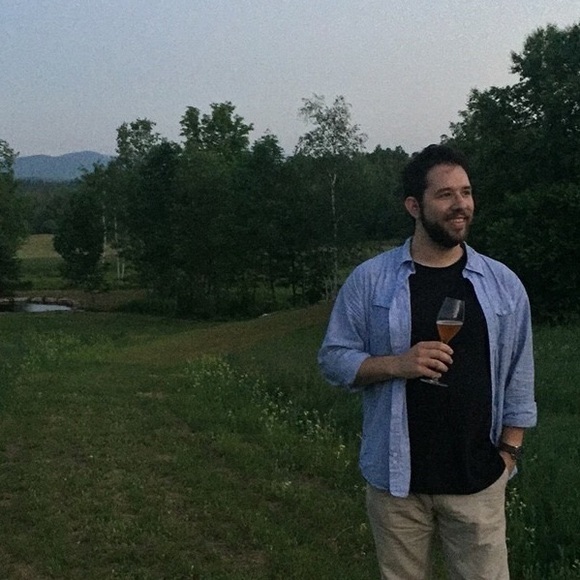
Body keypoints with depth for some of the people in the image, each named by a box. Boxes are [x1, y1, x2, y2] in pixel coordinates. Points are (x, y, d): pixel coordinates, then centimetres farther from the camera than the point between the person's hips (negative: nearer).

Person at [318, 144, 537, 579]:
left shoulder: (504, 285, 2)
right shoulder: (369, 280, -4)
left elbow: (518, 381, 5)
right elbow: (334, 359, -3)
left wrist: (509, 452, 0)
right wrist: (395, 364, -18)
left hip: (478, 479, 1)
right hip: (396, 478, 0)